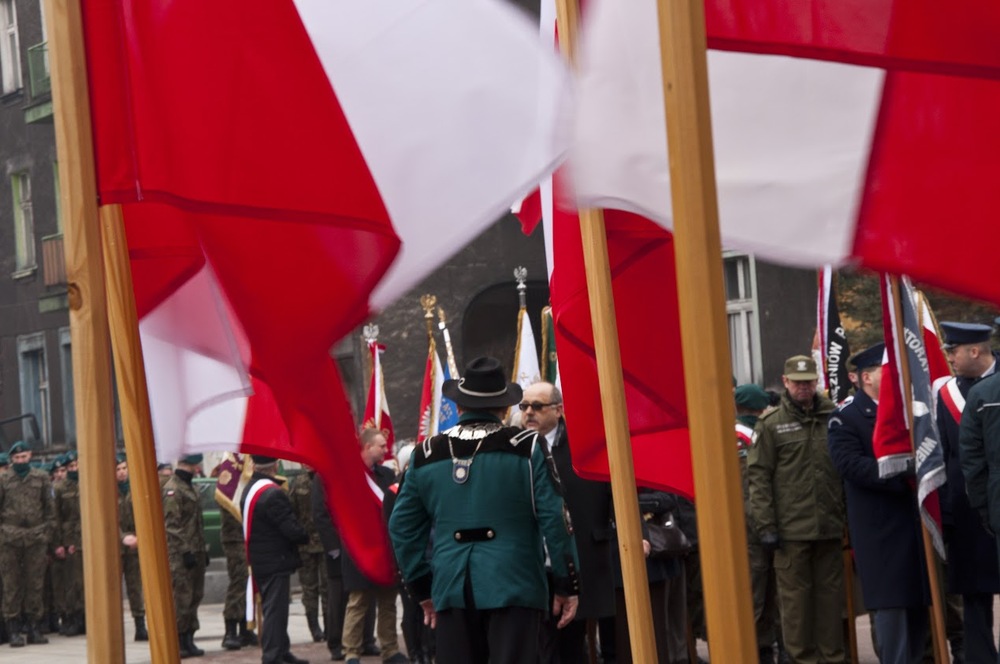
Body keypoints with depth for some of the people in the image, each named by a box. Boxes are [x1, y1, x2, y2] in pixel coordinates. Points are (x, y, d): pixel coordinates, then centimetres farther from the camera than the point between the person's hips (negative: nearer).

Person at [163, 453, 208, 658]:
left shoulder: (189, 488, 19)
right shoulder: (172, 489, -13)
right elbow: (171, 524, -18)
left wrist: (202, 549, 20)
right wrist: (186, 551, -20)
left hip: (194, 552, 10)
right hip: (180, 554, -10)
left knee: (195, 596, 10)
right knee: (181, 598, -9)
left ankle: (188, 639, 15)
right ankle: (177, 642, -6)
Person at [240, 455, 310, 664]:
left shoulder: (249, 490, 9)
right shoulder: (273, 494, -22)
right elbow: (292, 529, -23)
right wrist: (306, 537, -2)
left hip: (258, 560, 10)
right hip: (276, 561, -10)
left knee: (273, 608, 18)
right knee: (275, 610, -6)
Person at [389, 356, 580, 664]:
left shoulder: (425, 455, 8)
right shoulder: (527, 448, -2)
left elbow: (402, 526, 11)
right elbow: (555, 520, -5)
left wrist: (422, 587, 19)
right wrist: (567, 585, 3)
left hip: (451, 589, 3)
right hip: (513, 587, -3)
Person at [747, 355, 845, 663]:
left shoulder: (833, 418, 8)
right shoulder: (771, 424, 1)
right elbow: (758, 476, -2)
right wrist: (765, 525, -8)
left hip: (830, 524, 3)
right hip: (792, 528, -3)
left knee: (831, 592, 8)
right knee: (795, 595, 1)